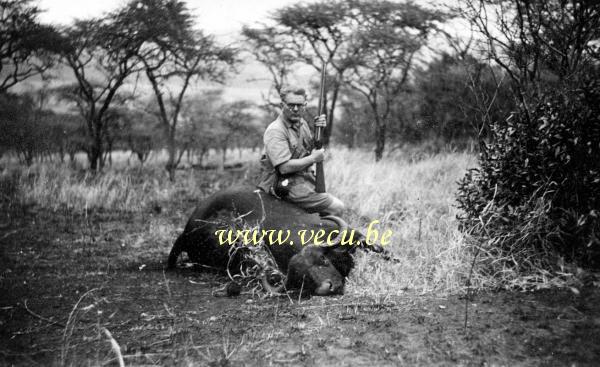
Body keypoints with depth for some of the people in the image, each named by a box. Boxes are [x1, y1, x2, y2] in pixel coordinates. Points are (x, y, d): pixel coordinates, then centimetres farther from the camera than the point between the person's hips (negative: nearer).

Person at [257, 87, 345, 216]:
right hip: (288, 186, -9)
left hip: (306, 180, 9)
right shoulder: (275, 131, -18)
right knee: (336, 207, -11)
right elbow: (284, 167, -26)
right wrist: (313, 158, -16)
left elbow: (314, 148, 20)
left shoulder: (301, 123, 10)